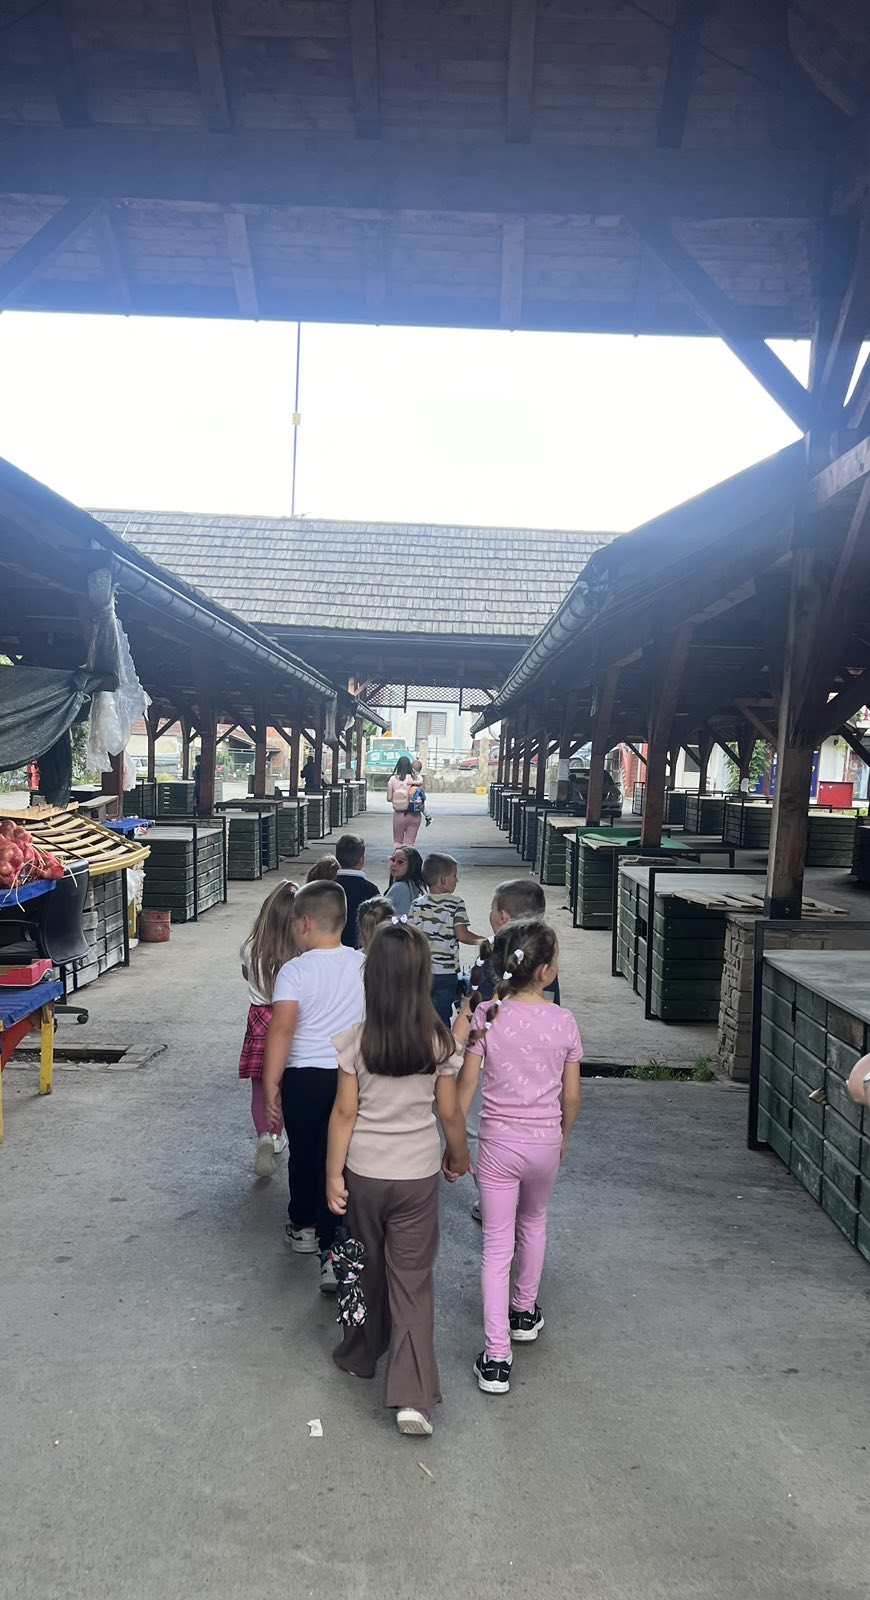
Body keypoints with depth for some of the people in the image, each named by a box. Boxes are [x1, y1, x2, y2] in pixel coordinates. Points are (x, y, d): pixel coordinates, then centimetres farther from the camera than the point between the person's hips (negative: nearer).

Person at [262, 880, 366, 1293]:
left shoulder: (294, 971, -14)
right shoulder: (363, 965, -2)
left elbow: (282, 1030, -19)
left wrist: (270, 1085, -14)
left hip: (304, 1077, -2)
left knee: (303, 1153, 19)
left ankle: (304, 1227, 40)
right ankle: (332, 1251, 0)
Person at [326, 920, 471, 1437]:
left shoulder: (357, 1040, -13)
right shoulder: (440, 1041, -12)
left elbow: (345, 1112, -9)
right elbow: (449, 1111, -3)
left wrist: (333, 1174, 0)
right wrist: (459, 1155, 15)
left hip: (363, 1174, 0)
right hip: (417, 1176, 0)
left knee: (368, 1268, 21)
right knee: (413, 1280, 7)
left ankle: (362, 1354, 40)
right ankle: (414, 1396, 1)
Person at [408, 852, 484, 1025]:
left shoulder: (418, 904, 0)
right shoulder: (456, 904, -9)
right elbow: (462, 935, -15)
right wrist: (483, 941, -3)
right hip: (446, 971, -3)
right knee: (442, 1017, 7)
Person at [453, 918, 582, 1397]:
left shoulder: (487, 1016, -12)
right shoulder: (563, 1021, -9)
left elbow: (465, 1087, -9)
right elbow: (572, 1096, -1)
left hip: (498, 1143, -1)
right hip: (545, 1142, 2)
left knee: (497, 1247, 5)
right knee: (533, 1224, 28)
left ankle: (497, 1359, 4)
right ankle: (525, 1313, 45)